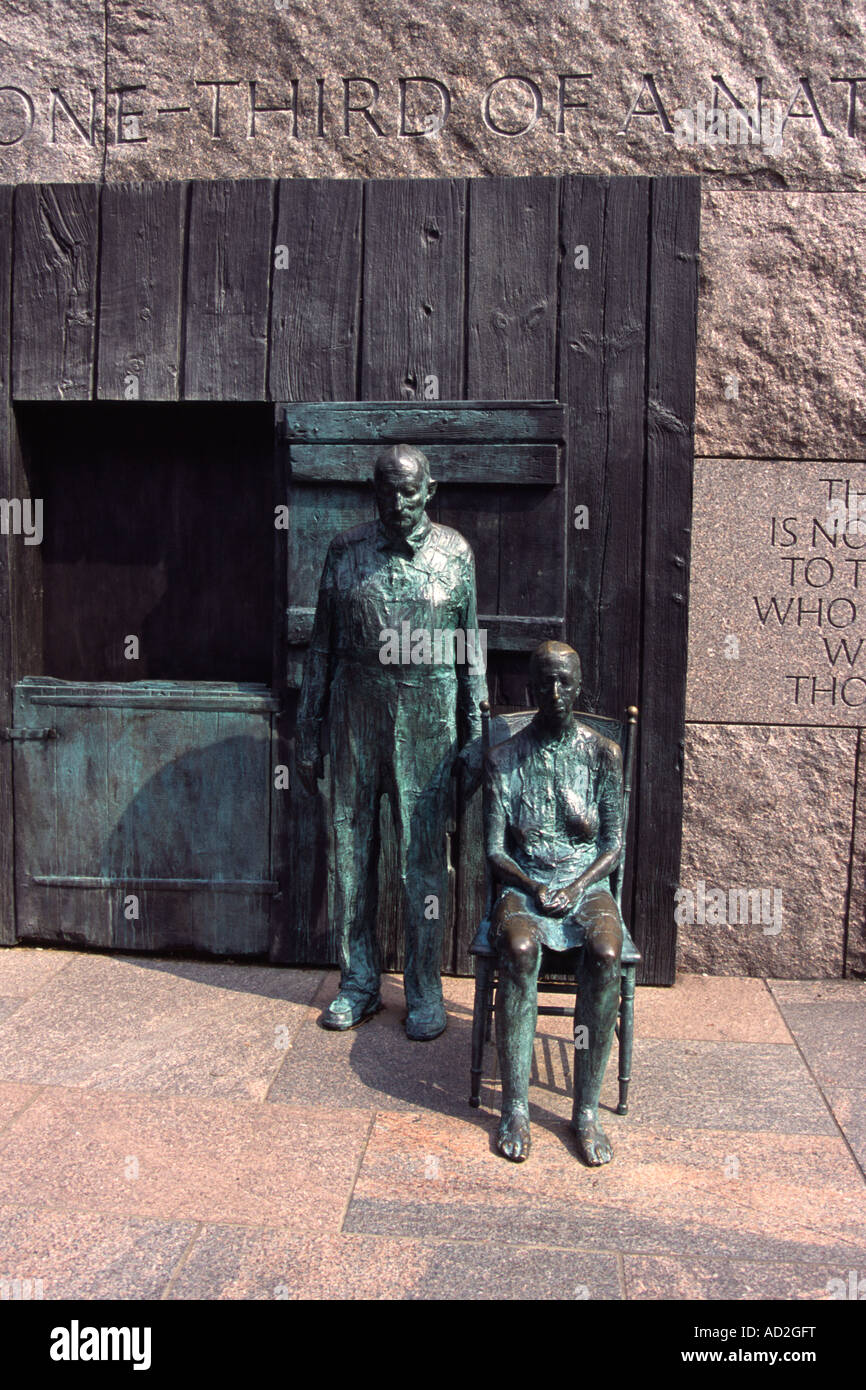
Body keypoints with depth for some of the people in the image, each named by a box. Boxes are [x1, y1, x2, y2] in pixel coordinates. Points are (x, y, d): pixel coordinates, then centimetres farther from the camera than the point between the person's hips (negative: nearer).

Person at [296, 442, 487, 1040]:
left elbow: (470, 650, 6)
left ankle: (426, 990, 18)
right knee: (352, 849, 8)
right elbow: (322, 647, 6)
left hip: (427, 721, -1)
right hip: (356, 717, 2)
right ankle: (359, 984, 24)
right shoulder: (346, 550, 4)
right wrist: (309, 738, 4)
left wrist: (473, 735, 3)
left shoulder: (455, 553, 2)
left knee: (425, 856, 3)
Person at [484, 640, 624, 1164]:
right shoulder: (504, 758, 4)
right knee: (521, 950, -33)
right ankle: (515, 1107, -22)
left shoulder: (603, 753, 4)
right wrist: (533, 887, -16)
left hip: (587, 883, 1)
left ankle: (587, 1110, -19)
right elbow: (495, 849, 2)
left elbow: (614, 845, 3)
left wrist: (575, 888, -14)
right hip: (523, 884, 0)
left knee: (606, 955, -31)